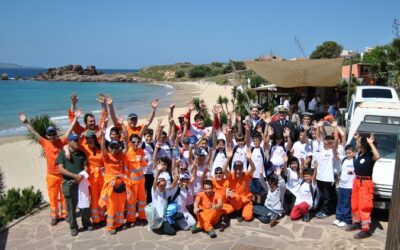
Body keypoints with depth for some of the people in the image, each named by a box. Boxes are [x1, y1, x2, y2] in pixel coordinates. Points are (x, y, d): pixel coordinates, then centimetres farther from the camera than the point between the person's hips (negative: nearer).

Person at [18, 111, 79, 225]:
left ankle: (65, 214, 27)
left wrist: (75, 118, -14)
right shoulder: (45, 143, -6)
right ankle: (55, 216, 25)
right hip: (51, 175, 1)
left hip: (63, 174, -1)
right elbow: (34, 132, -5)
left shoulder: (62, 141, -8)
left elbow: (70, 129, -10)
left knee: (64, 196, 12)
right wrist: (25, 122, -8)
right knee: (53, 197, 10)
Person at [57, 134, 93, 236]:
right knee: (71, 206, 6)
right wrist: (75, 176, -17)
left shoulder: (81, 153, 9)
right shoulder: (63, 153, -2)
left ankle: (87, 223, 26)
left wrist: (81, 176, -11)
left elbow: (85, 166, 8)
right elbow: (61, 169, -10)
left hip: (81, 182, 3)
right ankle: (73, 227, 19)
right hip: (69, 183, -3)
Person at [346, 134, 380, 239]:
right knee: (355, 204, 18)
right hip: (356, 181, 9)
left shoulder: (370, 155, -18)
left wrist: (371, 143, -37)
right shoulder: (360, 153, 6)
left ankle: (366, 229, -1)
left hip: (365, 183, -8)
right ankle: (356, 222, 33)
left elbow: (378, 156, -42)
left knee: (364, 206, -6)